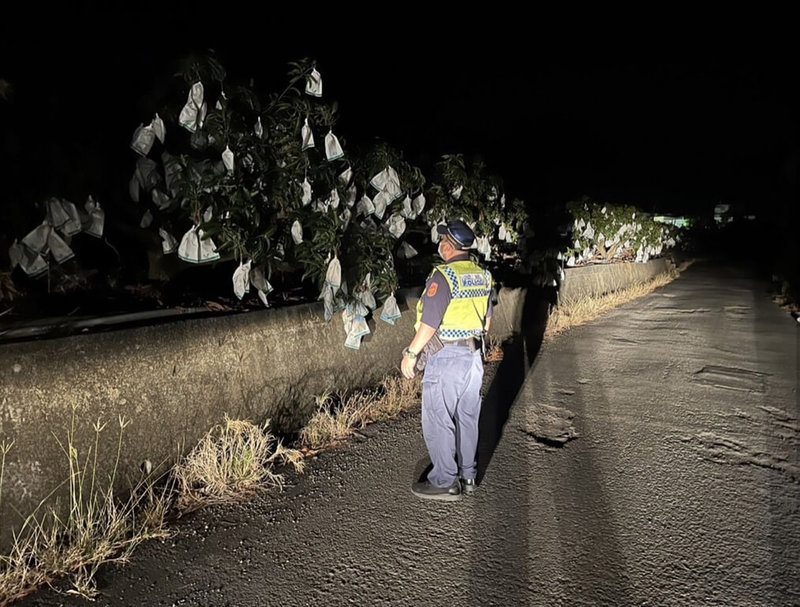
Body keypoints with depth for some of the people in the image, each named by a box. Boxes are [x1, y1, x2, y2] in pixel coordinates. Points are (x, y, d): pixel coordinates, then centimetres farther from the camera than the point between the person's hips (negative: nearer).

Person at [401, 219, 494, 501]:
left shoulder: (443, 276, -18)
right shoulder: (483, 276, 6)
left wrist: (410, 354, -9)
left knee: (438, 421, 3)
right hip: (475, 356, 8)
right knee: (467, 417, 16)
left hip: (446, 359, -8)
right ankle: (467, 475, 29)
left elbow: (429, 324, -20)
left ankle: (444, 482, 12)